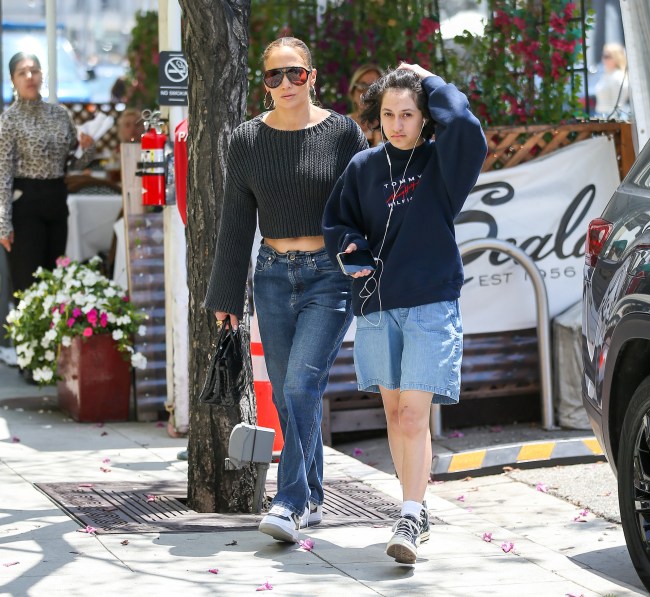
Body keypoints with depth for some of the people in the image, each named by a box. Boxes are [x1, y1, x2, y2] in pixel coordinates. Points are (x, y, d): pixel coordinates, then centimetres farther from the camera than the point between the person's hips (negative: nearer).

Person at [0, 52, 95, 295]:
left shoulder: (60, 113, 9)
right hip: (26, 202, -6)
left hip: (57, 199, 6)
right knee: (28, 283, -6)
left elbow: (74, 161, 16)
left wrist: (87, 147, -7)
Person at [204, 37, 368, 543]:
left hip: (330, 276, -3)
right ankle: (312, 500, 20)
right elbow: (236, 223, 8)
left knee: (302, 383, -16)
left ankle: (291, 503, -13)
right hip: (274, 276, 4)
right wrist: (226, 296, 8)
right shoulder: (247, 140, 4)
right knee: (286, 395, 6)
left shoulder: (342, 133, -3)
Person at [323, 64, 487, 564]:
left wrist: (430, 82, -11)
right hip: (376, 307, 4)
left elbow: (466, 129, -24)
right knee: (394, 415, 11)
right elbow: (336, 222, 16)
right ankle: (418, 512, 23)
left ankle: (409, 521, -10)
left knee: (413, 417, -12)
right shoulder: (364, 167, 8)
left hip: (431, 306, -4)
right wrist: (350, 247, -5)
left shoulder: (441, 162, -2)